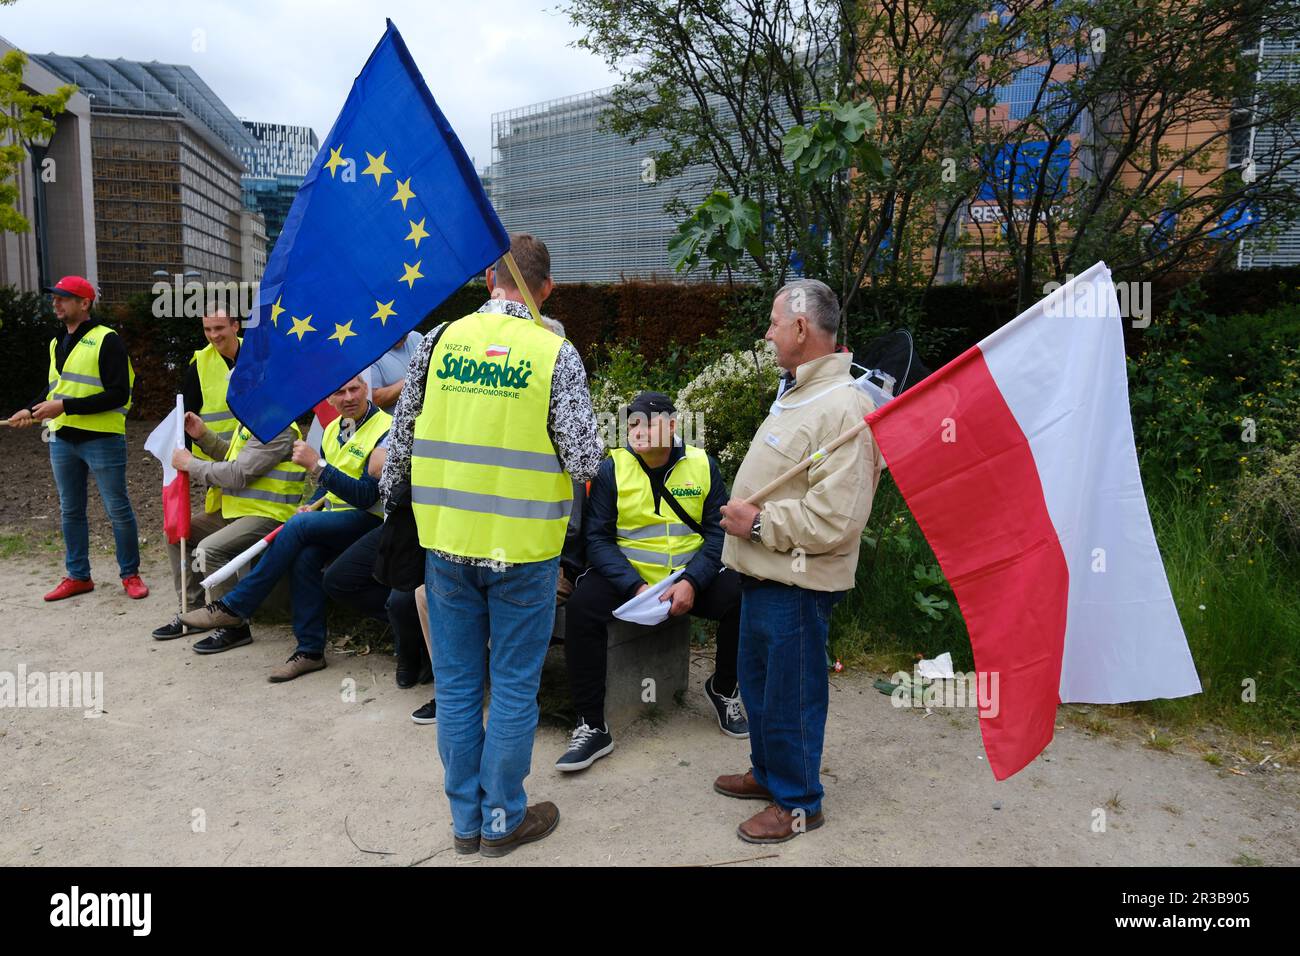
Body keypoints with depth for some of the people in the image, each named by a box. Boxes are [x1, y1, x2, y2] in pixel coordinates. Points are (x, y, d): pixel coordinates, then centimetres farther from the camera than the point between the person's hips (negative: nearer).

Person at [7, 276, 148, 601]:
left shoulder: (106, 340, -9)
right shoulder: (57, 343, 16)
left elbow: (118, 394, -17)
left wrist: (65, 407, -20)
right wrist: (32, 411, 7)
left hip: (101, 440, -8)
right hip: (62, 440, 8)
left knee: (118, 509, 0)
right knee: (70, 511, 13)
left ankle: (130, 574, 12)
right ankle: (78, 576, 24)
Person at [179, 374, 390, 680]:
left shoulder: (384, 430, -12)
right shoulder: (333, 429, 13)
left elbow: (367, 497, -20)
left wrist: (317, 464, -24)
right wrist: (312, 506, 1)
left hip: (367, 519, -6)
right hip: (334, 516, 6)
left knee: (299, 526, -29)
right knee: (306, 556, -26)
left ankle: (233, 608, -17)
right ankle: (310, 651, -17)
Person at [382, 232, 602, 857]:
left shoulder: (439, 341, -1)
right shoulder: (555, 354, -10)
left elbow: (402, 437, 7)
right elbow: (584, 461, -12)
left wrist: (389, 496, 24)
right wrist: (577, 458, 11)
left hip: (446, 540, 3)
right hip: (522, 547, -3)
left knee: (457, 683, 15)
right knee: (514, 687, 11)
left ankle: (466, 818, 30)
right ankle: (503, 821, 25)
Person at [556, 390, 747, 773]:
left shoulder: (703, 465, 2)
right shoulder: (612, 468, -3)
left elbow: (717, 531, -1)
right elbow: (598, 538, -8)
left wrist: (692, 581, -18)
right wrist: (635, 586, -22)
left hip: (690, 575, 2)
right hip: (626, 575, -1)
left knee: (741, 597, -24)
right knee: (582, 605, -30)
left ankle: (723, 690, 7)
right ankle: (592, 728, -17)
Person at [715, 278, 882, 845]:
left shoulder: (843, 407, -22)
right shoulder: (797, 394, 12)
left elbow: (835, 520, -28)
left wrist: (758, 523, -20)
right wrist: (745, 516, 12)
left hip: (797, 584, -10)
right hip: (763, 573, 10)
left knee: (790, 695, 5)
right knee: (756, 681, 22)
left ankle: (797, 802, 25)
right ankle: (768, 773, 42)